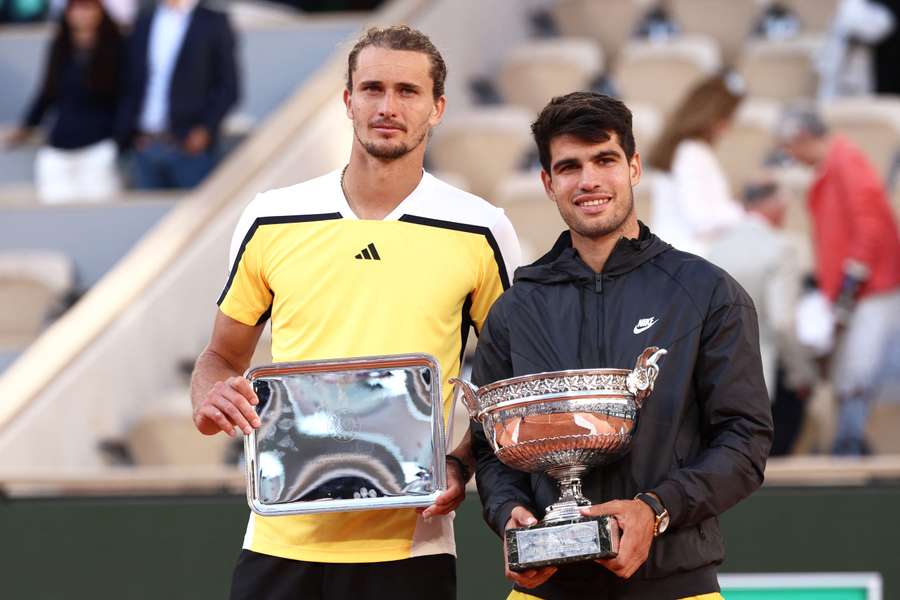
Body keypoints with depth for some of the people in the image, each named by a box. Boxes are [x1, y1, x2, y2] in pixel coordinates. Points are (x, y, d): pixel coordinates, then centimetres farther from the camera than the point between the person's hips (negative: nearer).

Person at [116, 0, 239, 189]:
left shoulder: (214, 23, 2)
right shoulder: (143, 24, 15)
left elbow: (228, 86, -1)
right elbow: (130, 85, 16)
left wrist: (206, 129, -11)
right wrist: (128, 133, 4)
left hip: (190, 147, -4)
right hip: (145, 147, 4)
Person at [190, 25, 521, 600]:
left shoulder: (481, 231, 2)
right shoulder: (271, 220, 6)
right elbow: (223, 355, 16)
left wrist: (462, 464, -8)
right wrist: (211, 400, -6)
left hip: (409, 547, -1)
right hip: (280, 538, 1)